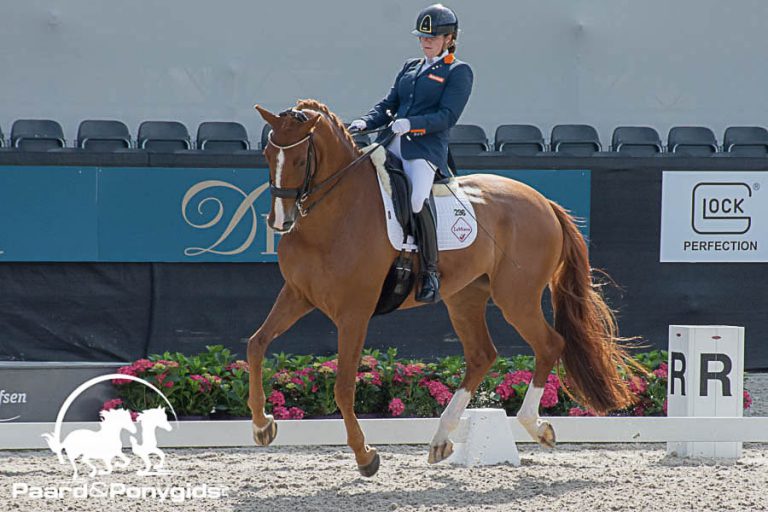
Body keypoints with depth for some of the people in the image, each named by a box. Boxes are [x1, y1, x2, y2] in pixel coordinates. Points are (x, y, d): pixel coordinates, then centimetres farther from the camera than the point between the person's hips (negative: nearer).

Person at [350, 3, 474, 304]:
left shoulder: (458, 72, 4)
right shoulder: (410, 68, 23)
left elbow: (447, 116, -7)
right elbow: (389, 104, 20)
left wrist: (410, 124, -20)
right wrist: (365, 122, 0)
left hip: (426, 147, -7)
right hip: (390, 144, 7)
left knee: (417, 199, -31)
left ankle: (431, 271, -22)